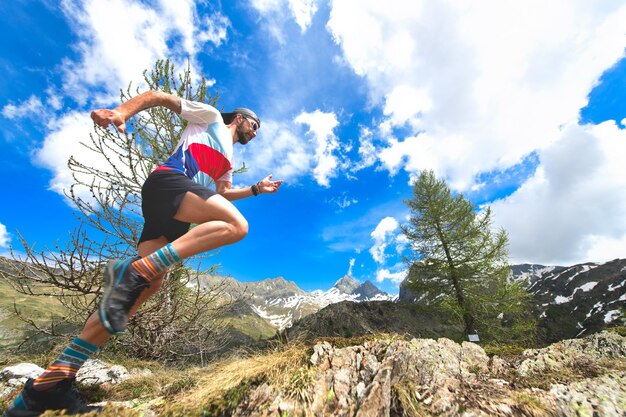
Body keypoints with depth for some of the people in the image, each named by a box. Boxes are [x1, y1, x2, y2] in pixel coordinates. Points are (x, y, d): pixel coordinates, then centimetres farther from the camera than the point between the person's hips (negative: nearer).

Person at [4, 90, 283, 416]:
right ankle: (133, 270, -33)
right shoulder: (210, 116, 18)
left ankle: (50, 383, -2)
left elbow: (222, 193, 36)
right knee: (236, 225, -30)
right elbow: (159, 96, 12)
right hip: (167, 179, -8)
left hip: (175, 213, 8)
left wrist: (256, 189, 29)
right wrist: (121, 111, -7)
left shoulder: (229, 160, 37)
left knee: (150, 283, -8)